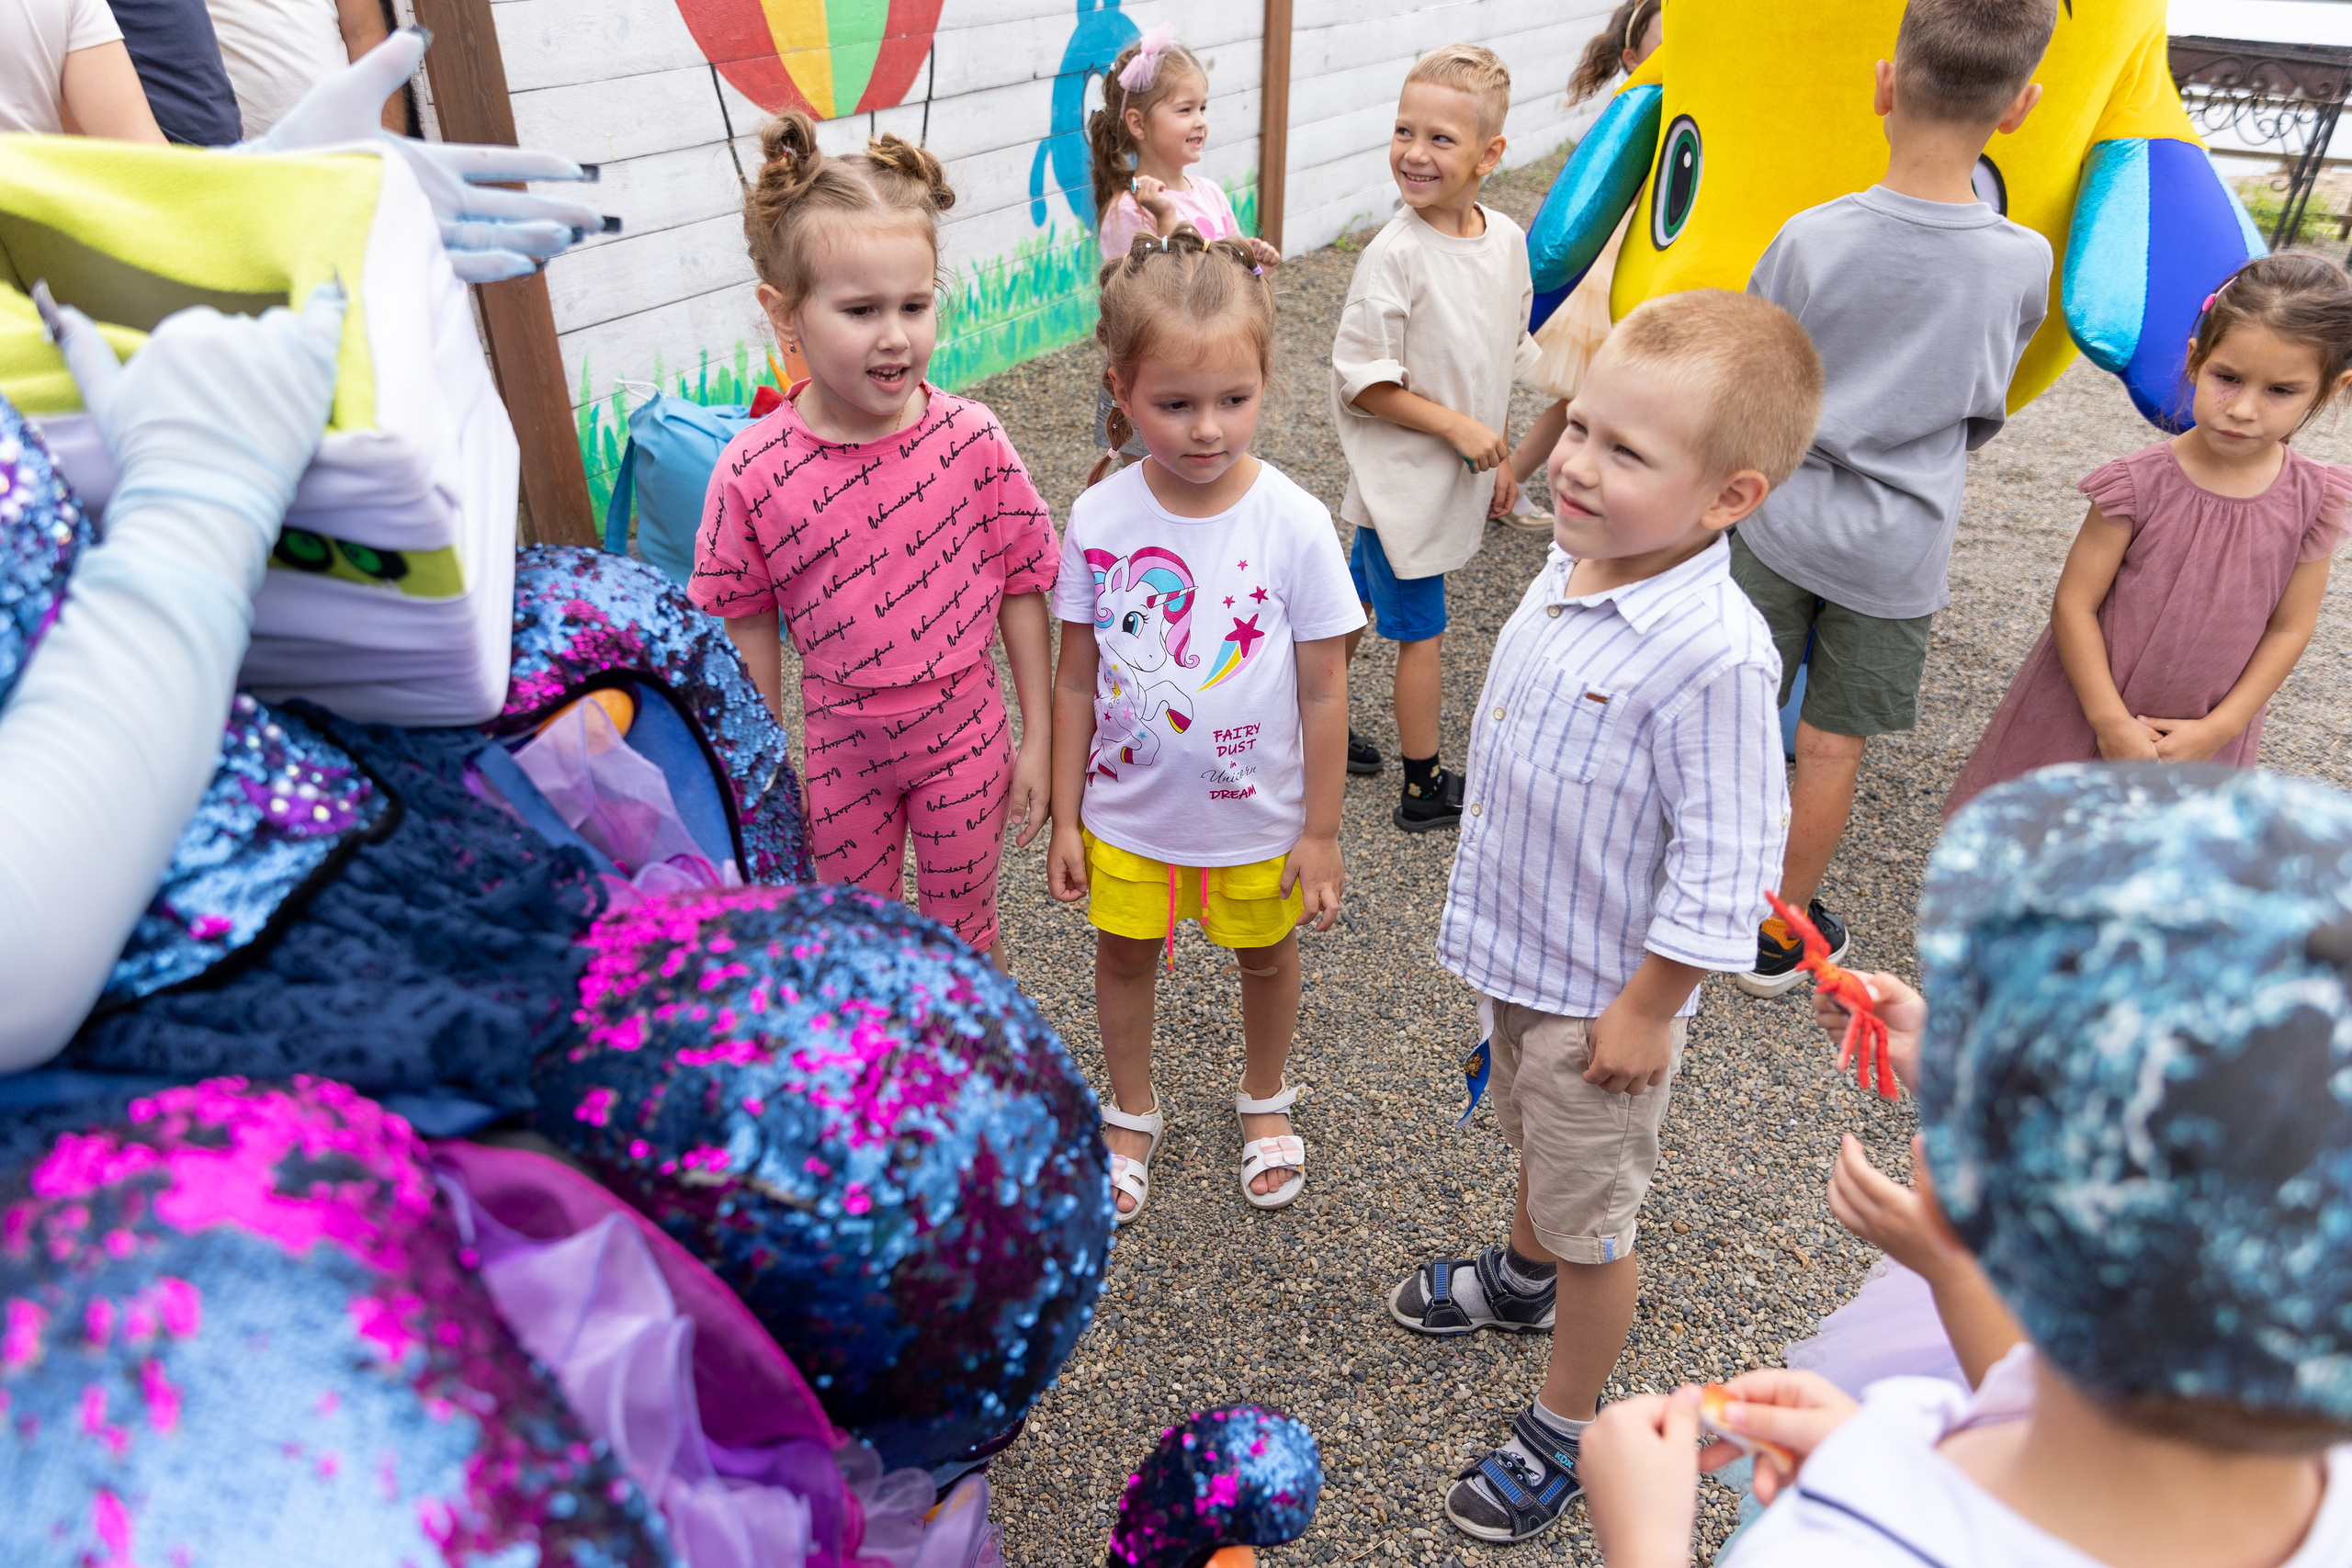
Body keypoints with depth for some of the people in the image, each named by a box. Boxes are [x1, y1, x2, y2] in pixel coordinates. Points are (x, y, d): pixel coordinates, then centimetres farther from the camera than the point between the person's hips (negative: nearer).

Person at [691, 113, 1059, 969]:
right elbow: (749, 625, -4)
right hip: (842, 744, 1)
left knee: (963, 933, 18)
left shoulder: (973, 440, -18)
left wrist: (1037, 737, -2)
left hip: (964, 732, -1)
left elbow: (1019, 588, -7)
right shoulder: (751, 472, -18)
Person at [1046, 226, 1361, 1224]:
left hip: (1255, 814, -1)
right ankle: (1132, 1113, 47)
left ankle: (1265, 1099, 51)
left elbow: (1323, 694, -12)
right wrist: (1064, 818, -1)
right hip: (1128, 811, 2)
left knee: (1264, 953, 21)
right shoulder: (1098, 518, -14)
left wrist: (1320, 832, -7)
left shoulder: (1294, 524, -20)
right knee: (1123, 953, 19)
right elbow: (1076, 680, -4)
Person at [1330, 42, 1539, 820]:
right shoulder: (1395, 254, -21)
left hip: (1452, 477, 6)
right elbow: (1360, 381, -18)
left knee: (1360, 601, 20)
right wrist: (1456, 427, -20)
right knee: (1422, 633, 4)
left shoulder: (1507, 240, 0)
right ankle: (1424, 790, 19)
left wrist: (1500, 457, 13)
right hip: (1402, 476, -6)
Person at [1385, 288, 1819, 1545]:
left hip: (1603, 990, -8)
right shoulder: (1575, 564, -5)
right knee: (1535, 1139, 33)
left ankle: (1567, 1430, 37)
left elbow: (1722, 862, -26)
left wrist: (1647, 1008, -18)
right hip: (1519, 947, 8)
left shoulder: (1712, 654, -32)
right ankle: (1522, 1277, 62)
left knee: (1594, 1215, 14)